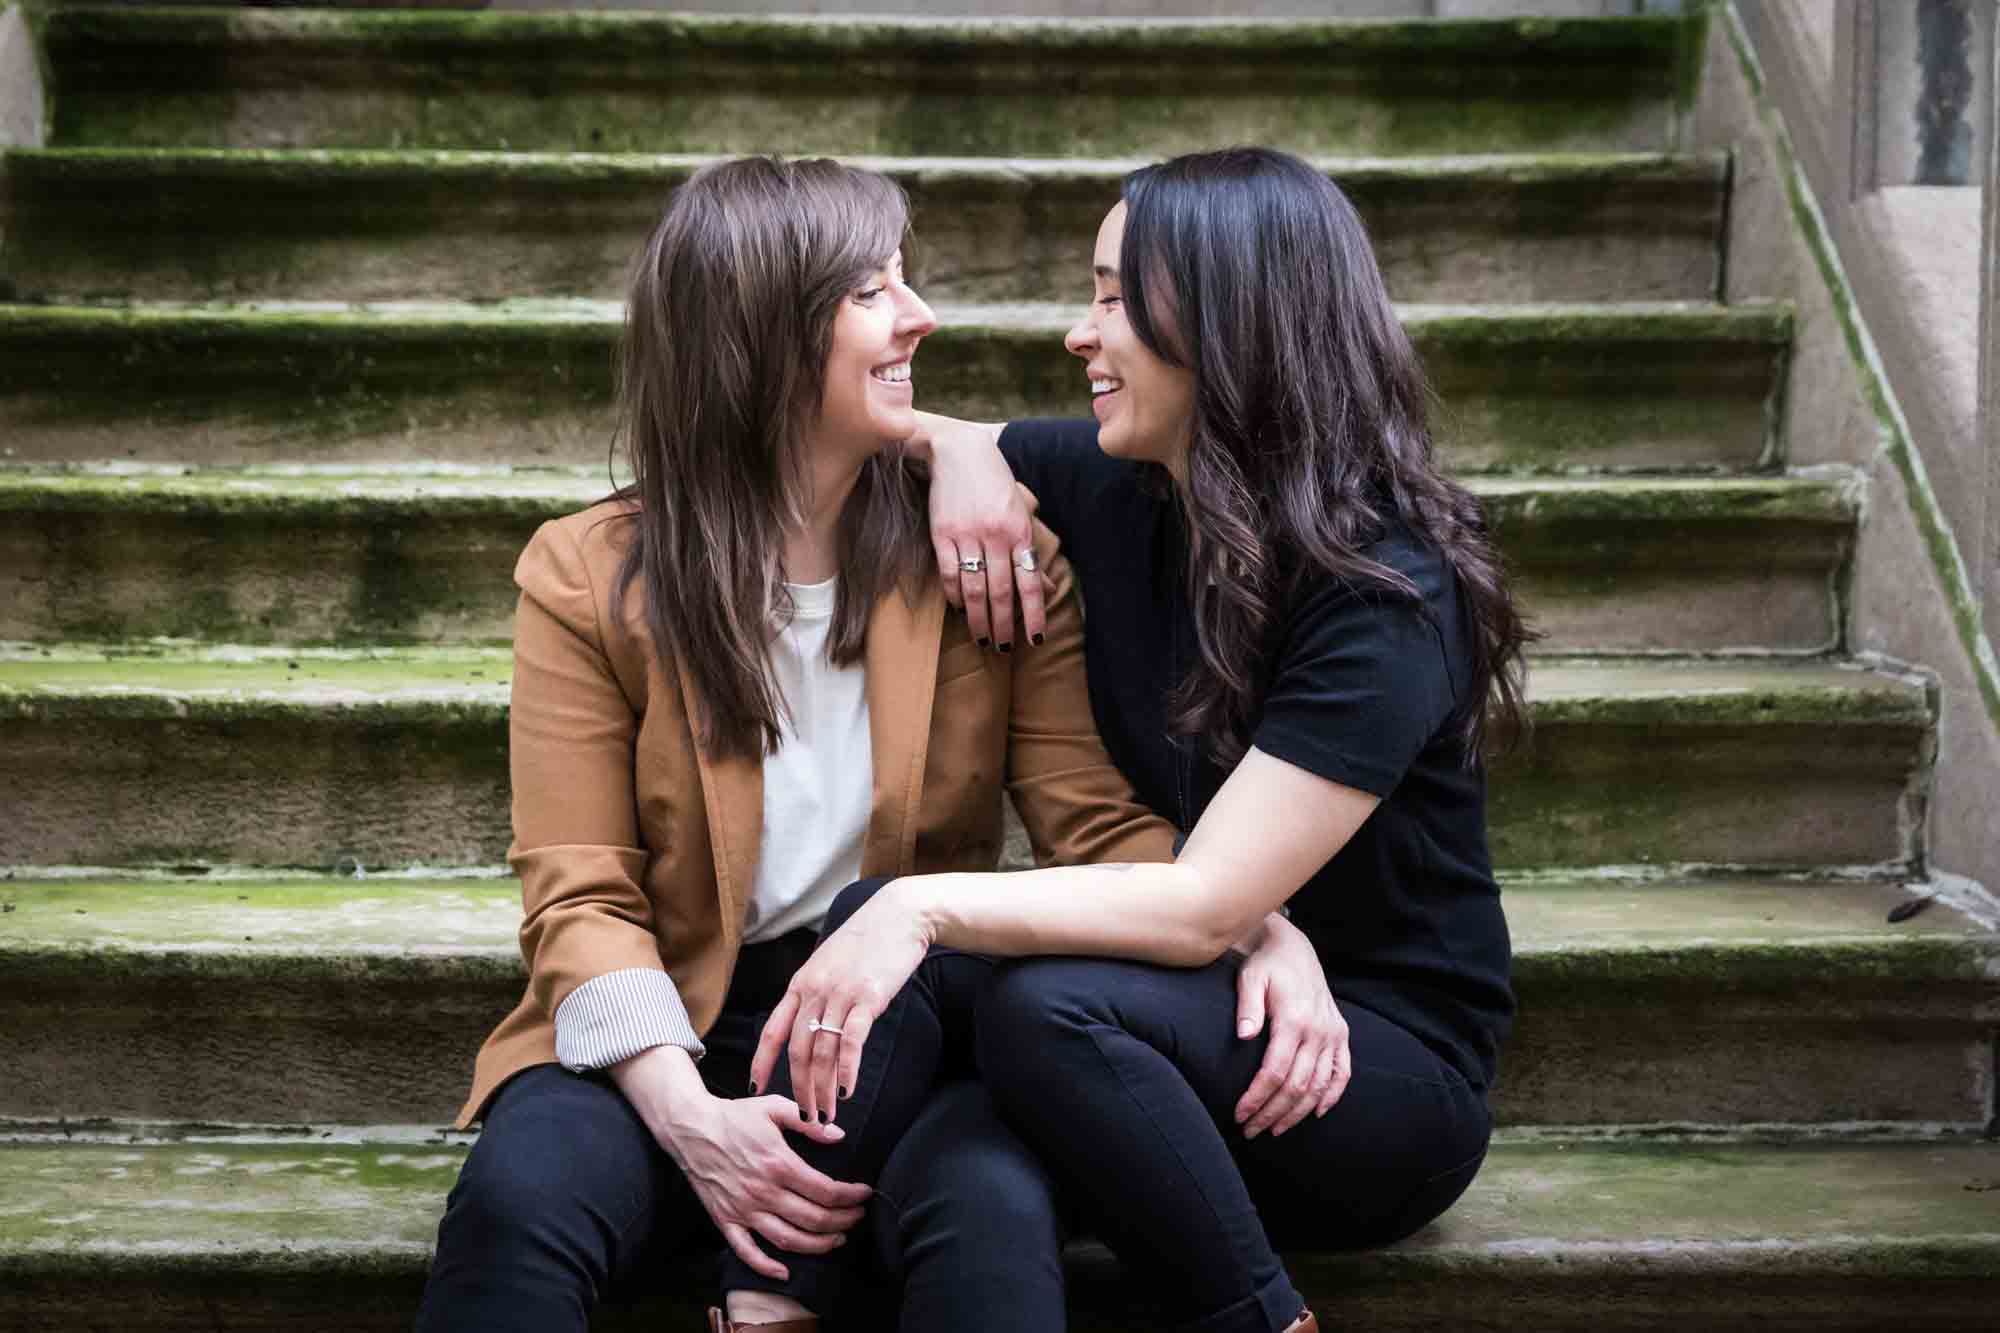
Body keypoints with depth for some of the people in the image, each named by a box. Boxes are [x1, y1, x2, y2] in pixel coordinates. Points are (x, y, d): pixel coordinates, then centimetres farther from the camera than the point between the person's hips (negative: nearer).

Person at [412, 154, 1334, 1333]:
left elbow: (1101, 823, -1)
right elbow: (579, 895, -4)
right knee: (517, 1201, -32)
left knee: (996, 1213, -33)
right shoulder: (590, 577, 0)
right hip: (670, 1045, -1)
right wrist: (688, 1115, -22)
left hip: (910, 1036, 1)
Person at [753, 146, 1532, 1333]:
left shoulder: (1386, 593, -21)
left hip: (1387, 1071, -6)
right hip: (1202, 1020, 6)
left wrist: (925, 908, -35)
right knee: (876, 919, -18)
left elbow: (1205, 908, -28)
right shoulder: (1111, 486, -1)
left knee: (1052, 1007, -34)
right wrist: (956, 447, -8)